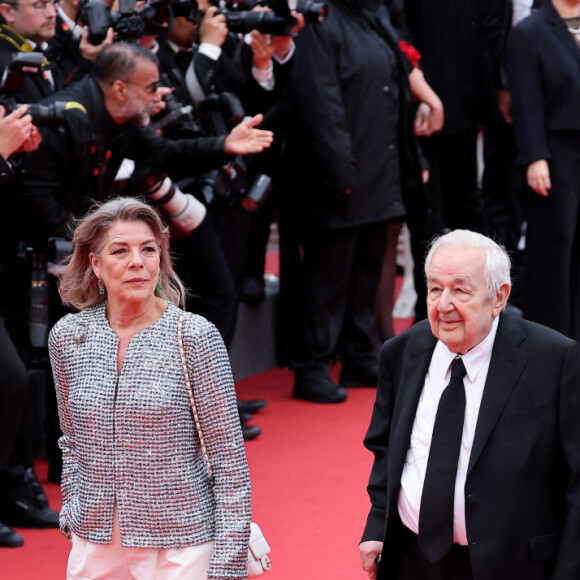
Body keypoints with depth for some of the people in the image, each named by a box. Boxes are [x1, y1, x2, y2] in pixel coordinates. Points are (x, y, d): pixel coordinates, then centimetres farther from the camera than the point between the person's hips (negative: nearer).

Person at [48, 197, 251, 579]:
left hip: (180, 548, -3)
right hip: (95, 547, 3)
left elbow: (229, 459, -9)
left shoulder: (195, 337, -10)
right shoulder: (67, 337, 1)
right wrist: (72, 513, 8)